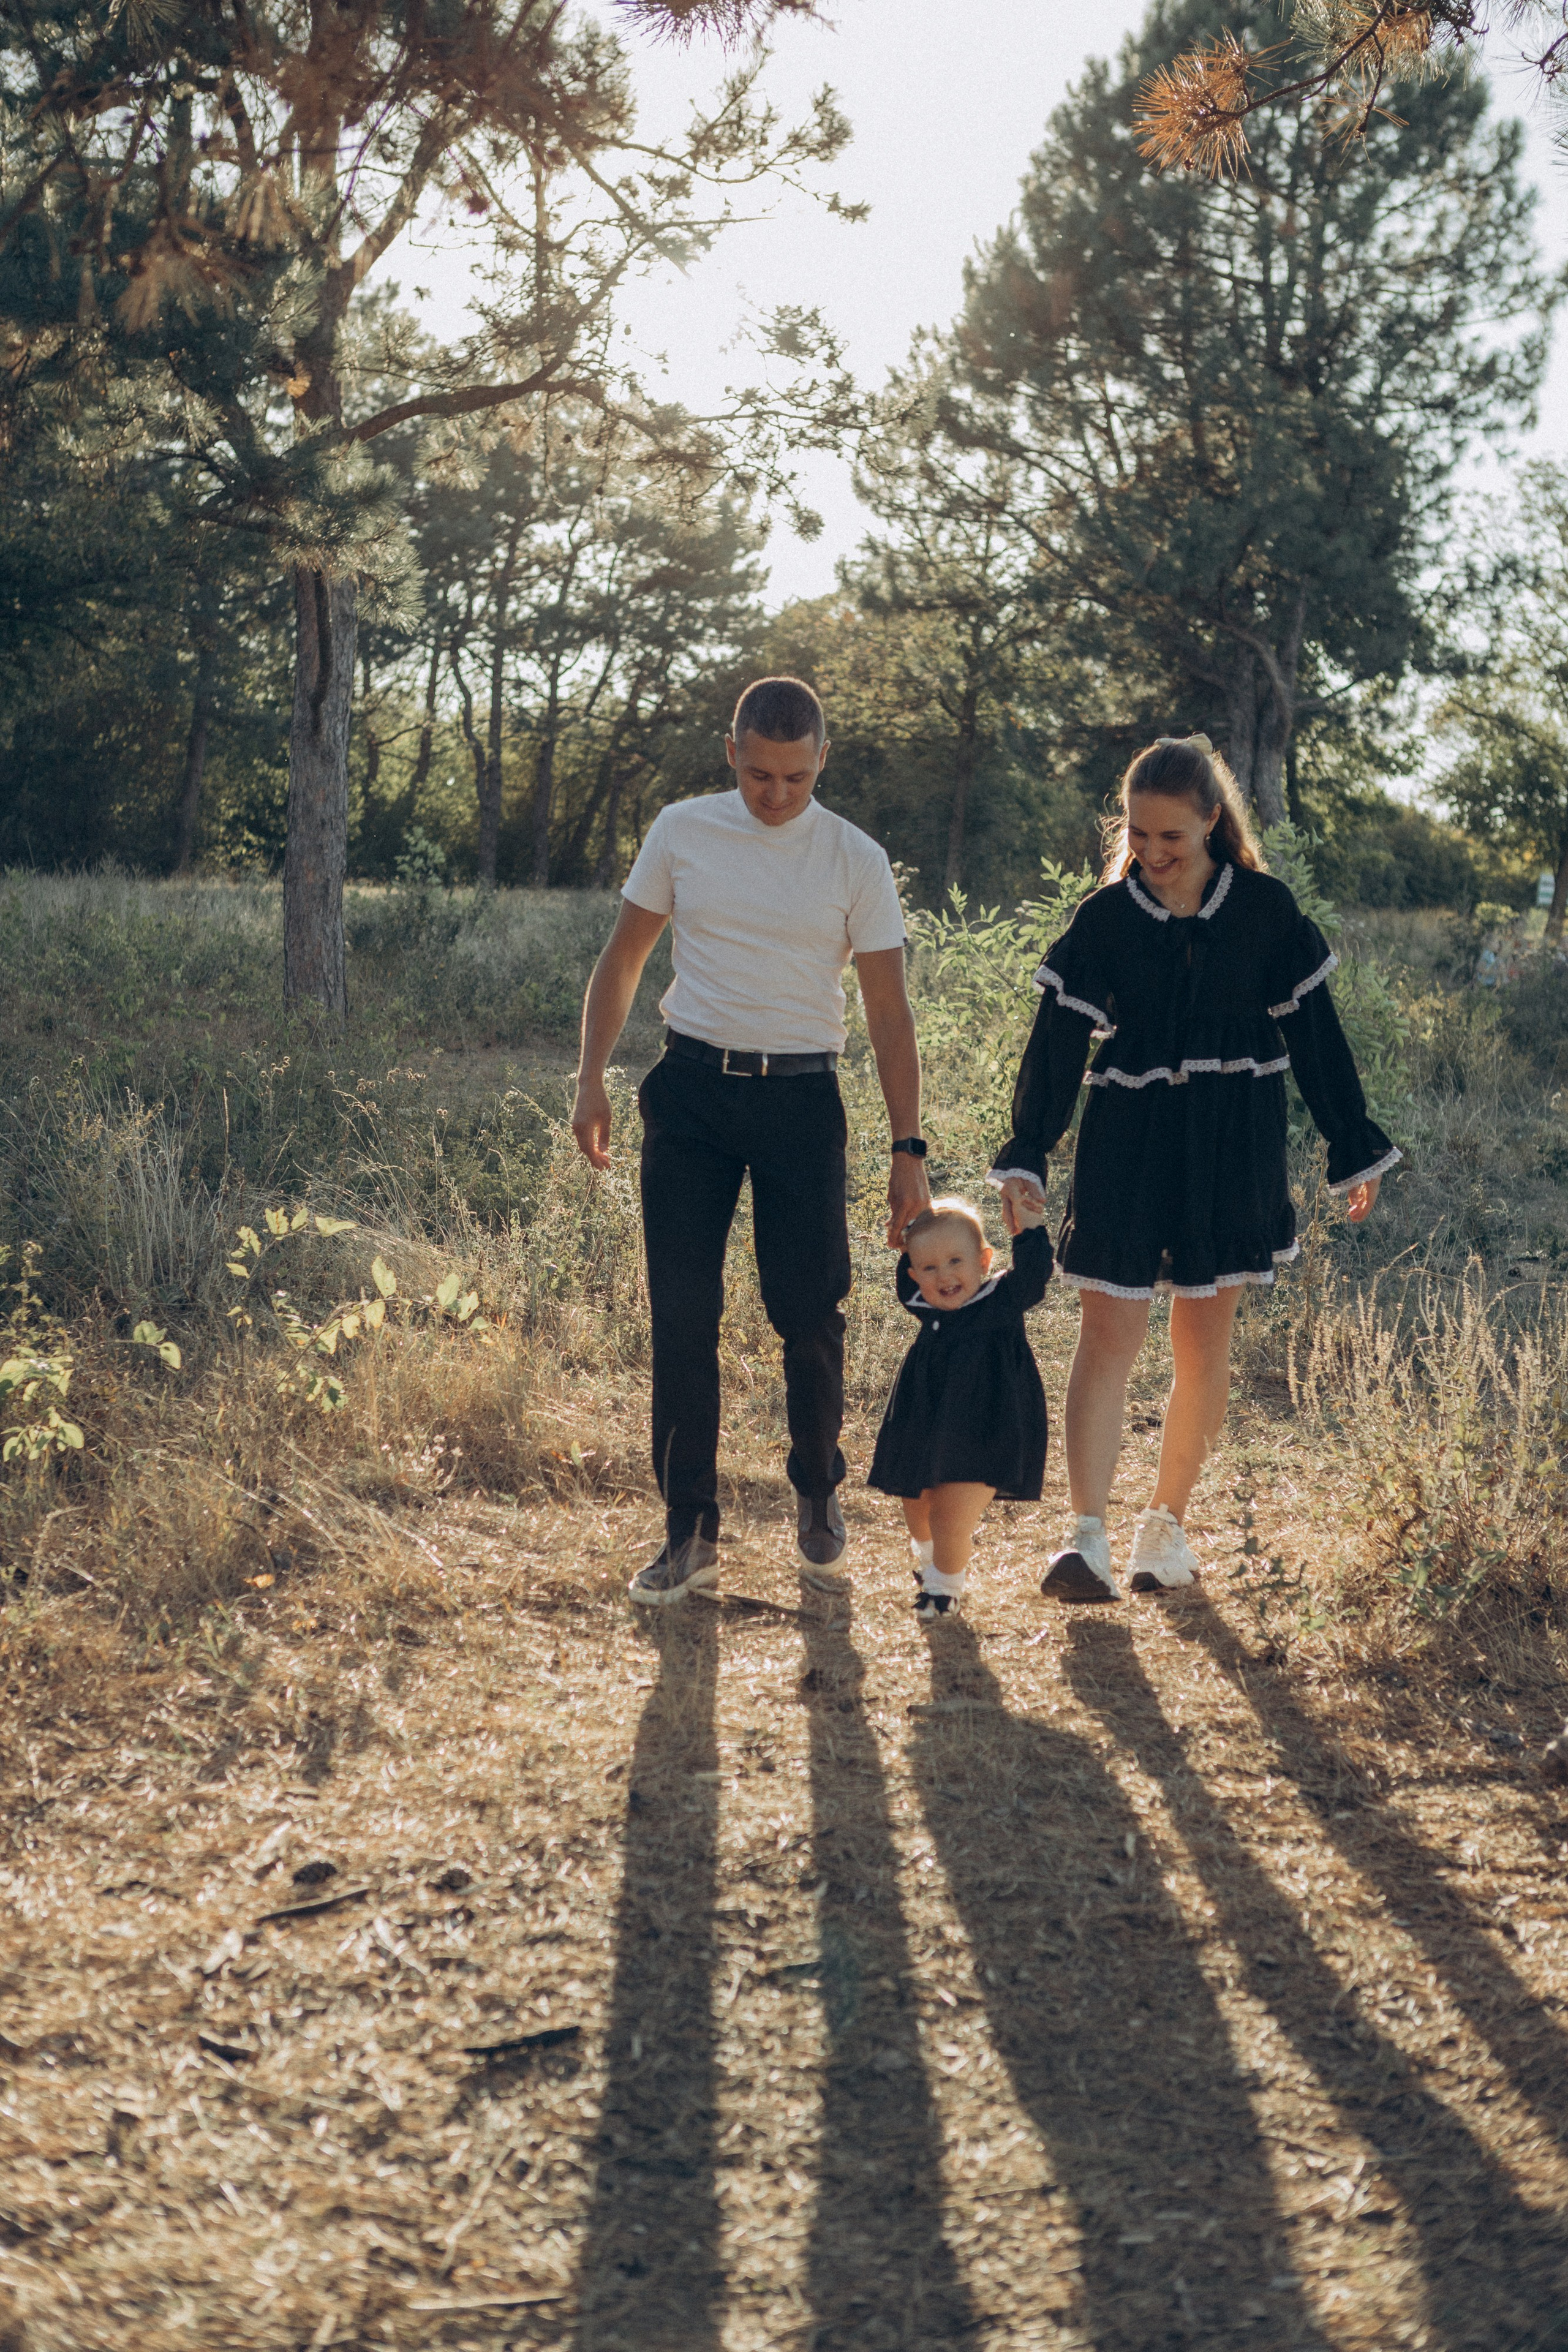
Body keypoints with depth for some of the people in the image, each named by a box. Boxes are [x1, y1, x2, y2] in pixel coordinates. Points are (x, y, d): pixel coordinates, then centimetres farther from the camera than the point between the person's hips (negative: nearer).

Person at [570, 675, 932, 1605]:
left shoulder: (856, 860, 0)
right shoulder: (682, 832, 4)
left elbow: (890, 1014, 1)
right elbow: (623, 960, 13)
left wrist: (909, 1150, -4)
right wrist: (591, 1078, 3)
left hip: (801, 1098, -1)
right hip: (692, 1091, 1)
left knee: (809, 1314, 0)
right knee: (683, 1314, -1)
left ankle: (819, 1497, 25)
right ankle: (691, 1532, 8)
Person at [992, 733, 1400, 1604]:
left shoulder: (1265, 910, -1)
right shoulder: (1104, 918, -1)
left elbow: (1315, 1035, 4)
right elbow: (1058, 1042, -2)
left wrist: (1354, 1151, 6)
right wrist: (1025, 1156, -9)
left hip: (1232, 1152, 1)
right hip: (1125, 1146, -1)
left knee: (1204, 1346, 6)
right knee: (1109, 1333, -9)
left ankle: (1167, 1525, 19)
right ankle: (1085, 1537, -12)